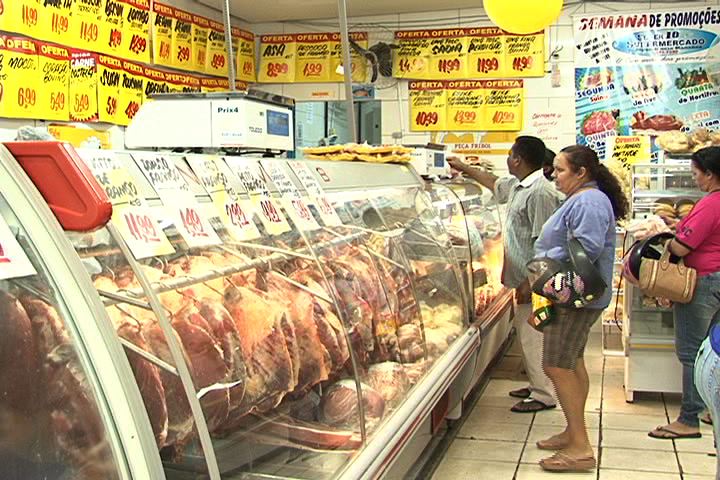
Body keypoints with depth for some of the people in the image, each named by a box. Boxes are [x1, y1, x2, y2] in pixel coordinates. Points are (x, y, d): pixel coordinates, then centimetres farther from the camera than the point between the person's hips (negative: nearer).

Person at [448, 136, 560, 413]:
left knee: (533, 336, -3)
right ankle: (537, 385, 29)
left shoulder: (539, 193, -20)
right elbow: (494, 184, 34)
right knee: (527, 335, 17)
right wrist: (464, 169, 41)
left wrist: (530, 283, -23)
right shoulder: (518, 186, 11)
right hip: (524, 277, 10)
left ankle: (544, 396, 7)